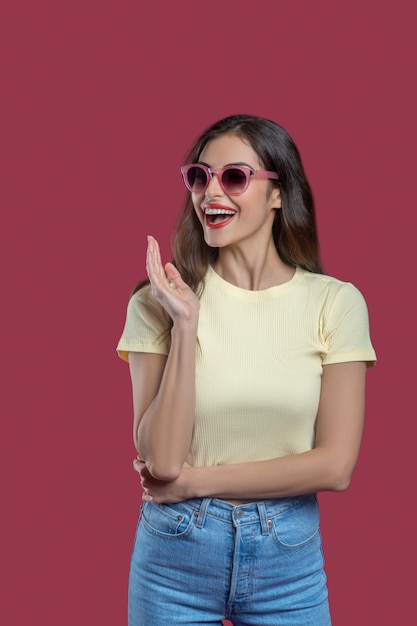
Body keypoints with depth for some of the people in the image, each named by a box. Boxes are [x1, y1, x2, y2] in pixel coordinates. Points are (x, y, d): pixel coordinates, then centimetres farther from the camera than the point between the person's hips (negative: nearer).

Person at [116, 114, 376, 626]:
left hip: (289, 558, 0)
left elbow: (335, 467, -11)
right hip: (175, 555, 0)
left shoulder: (335, 302, -8)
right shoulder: (159, 302, -7)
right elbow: (160, 460, -14)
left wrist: (197, 480, -11)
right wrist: (186, 324, -20)